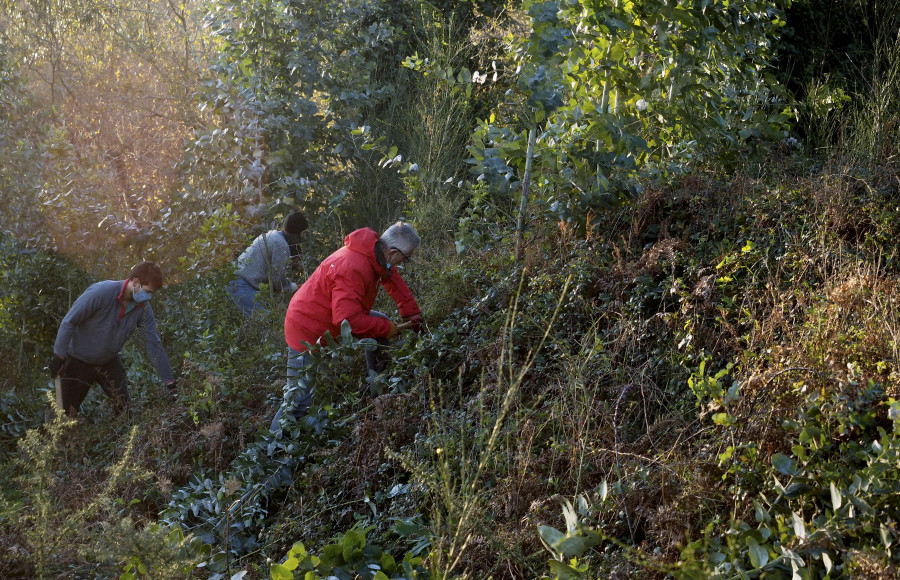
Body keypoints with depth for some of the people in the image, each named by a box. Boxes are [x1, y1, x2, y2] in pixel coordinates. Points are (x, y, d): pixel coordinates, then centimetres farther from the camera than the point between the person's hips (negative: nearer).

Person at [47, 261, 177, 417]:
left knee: (124, 409, -3)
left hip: (109, 362, 5)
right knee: (67, 415, 2)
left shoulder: (143, 309, -12)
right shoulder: (100, 292, -28)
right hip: (78, 361, -4)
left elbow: (153, 344, -9)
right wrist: (58, 357, -21)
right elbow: (69, 322, -22)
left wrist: (170, 383, -12)